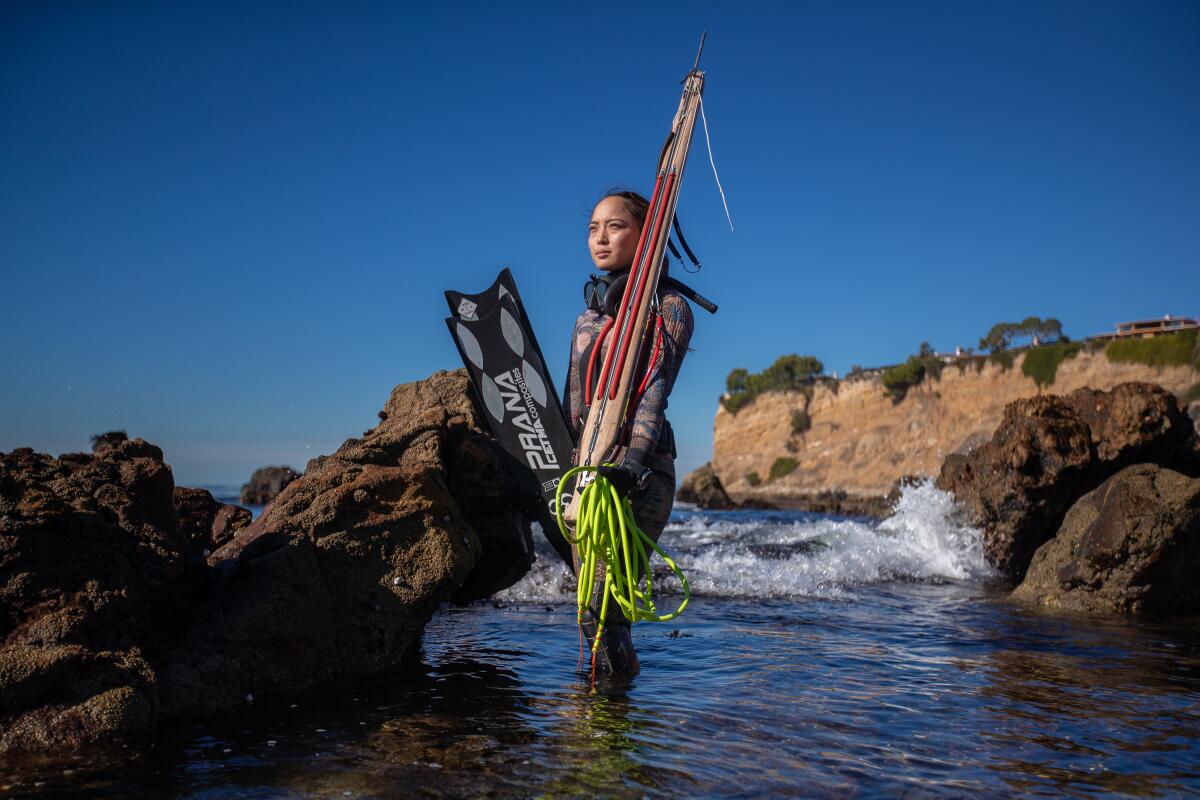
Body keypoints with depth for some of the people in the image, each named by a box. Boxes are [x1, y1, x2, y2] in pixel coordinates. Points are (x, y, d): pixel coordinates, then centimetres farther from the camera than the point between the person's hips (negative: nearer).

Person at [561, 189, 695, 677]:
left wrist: (633, 462, -29)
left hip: (638, 474, -6)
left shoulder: (667, 308, -2)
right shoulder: (587, 317, 19)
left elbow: (655, 389, -16)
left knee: (600, 611, -14)